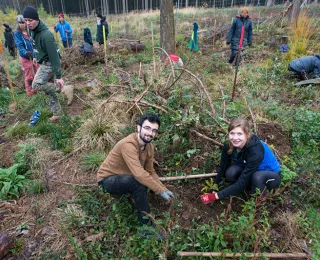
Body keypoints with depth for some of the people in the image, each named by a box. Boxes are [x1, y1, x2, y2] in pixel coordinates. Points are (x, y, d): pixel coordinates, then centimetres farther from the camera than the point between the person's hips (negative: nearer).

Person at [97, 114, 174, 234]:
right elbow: (139, 174, -40)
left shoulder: (149, 147, -4)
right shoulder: (128, 144, -32)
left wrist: (164, 189, -10)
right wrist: (161, 191, -32)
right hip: (108, 179, -8)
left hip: (123, 179, 8)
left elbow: (151, 172, 2)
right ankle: (146, 226, -16)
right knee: (140, 182, -30)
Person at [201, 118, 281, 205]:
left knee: (257, 176, -39)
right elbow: (222, 169, -13)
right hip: (250, 173, 4)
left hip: (272, 176, -4)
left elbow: (242, 183, -36)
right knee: (230, 173, -27)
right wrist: (214, 190, -17)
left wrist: (216, 196, -34)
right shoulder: (229, 146, -20)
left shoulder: (256, 151, -37)